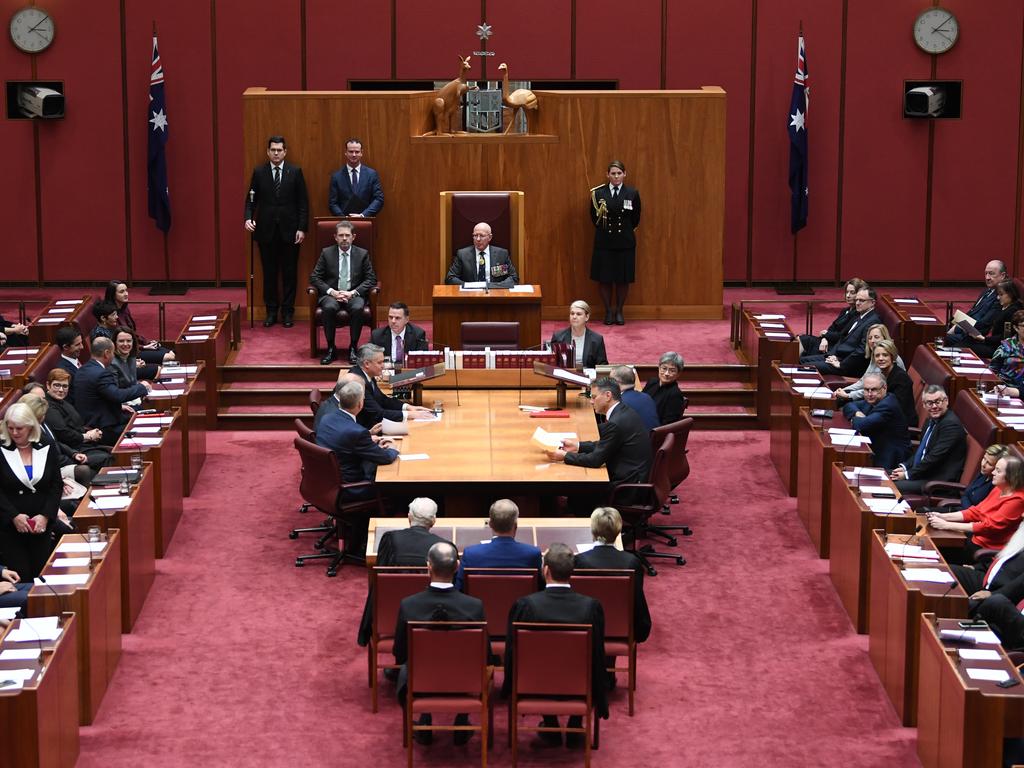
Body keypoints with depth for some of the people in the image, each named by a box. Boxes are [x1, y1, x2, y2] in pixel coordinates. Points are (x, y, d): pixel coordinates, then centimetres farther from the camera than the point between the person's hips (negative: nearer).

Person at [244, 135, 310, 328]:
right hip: (266, 230, 1)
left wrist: (302, 228, -5)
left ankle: (288, 312, 11)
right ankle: (271, 311, 13)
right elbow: (251, 199, 6)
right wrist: (248, 218, -12)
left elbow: (303, 202, 1)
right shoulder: (259, 172, 5)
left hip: (289, 230, -1)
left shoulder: (295, 172, 2)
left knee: (289, 272, 3)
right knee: (269, 273, 5)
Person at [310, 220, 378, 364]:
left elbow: (371, 279, 3)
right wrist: (332, 292, -13)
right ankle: (330, 349, -21)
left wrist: (353, 292, -12)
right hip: (331, 294, 0)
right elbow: (314, 277, 2)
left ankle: (353, 348, -19)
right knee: (329, 308, -34)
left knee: (358, 308, -34)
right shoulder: (327, 253, 6)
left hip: (354, 295, 0)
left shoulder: (362, 254, 7)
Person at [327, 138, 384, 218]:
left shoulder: (372, 174, 7)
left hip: (365, 221, 0)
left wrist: (363, 215, -10)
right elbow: (332, 203, 5)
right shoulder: (336, 176, 7)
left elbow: (379, 199, 3)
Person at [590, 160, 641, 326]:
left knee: (623, 279, 4)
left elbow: (636, 219, 5)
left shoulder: (632, 193, -1)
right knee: (604, 278, 3)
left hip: (625, 242, 0)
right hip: (604, 242, 0)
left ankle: (619, 311, 18)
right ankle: (608, 311, 17)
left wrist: (624, 231, 4)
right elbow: (594, 218, 5)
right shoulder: (598, 193, 0)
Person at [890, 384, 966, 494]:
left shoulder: (951, 424, -18)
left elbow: (935, 457, -21)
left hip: (941, 481, -10)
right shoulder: (931, 421, 12)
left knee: (894, 487, -23)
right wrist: (904, 467, 3)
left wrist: (908, 474, -16)